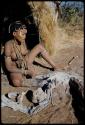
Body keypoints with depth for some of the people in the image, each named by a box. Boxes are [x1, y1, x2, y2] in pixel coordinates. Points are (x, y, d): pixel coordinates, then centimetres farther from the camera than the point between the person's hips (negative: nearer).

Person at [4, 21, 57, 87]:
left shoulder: (23, 41, -10)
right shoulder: (9, 45, -26)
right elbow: (8, 67, -24)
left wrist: (30, 66, -13)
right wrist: (26, 72, -27)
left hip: (25, 63, 6)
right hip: (16, 69, -5)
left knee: (40, 46, -4)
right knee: (16, 82, -41)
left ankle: (55, 67, 4)